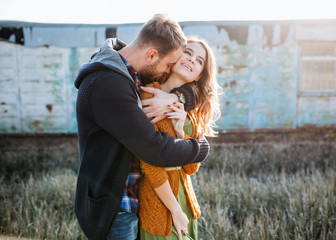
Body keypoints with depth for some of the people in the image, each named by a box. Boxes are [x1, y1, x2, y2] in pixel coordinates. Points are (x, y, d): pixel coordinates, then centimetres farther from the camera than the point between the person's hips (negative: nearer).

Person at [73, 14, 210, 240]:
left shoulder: (132, 73, 2)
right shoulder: (107, 84, -27)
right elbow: (157, 151, -28)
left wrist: (175, 97, -18)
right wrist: (202, 147, -11)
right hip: (114, 209, -8)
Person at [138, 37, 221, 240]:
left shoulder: (189, 108, 5)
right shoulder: (149, 95, -17)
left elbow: (191, 168, -2)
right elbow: (151, 164, -18)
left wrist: (180, 131, -18)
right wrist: (175, 211, -11)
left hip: (184, 196, 7)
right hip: (158, 201, -7)